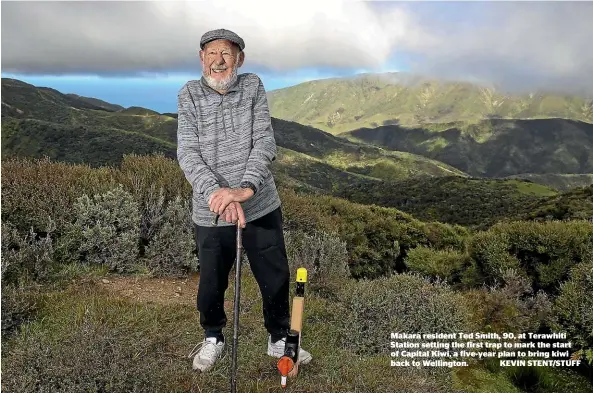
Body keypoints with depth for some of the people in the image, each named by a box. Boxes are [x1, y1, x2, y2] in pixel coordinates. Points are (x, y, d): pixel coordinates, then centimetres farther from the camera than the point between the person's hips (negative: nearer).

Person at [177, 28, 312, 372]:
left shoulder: (254, 88, -1)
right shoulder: (189, 95, -3)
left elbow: (265, 141, -12)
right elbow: (188, 153, -13)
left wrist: (245, 188, -28)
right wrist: (217, 193, -30)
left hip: (262, 207, 1)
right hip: (211, 213, -1)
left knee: (276, 278, 13)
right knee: (212, 283, 13)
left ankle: (280, 338, 38)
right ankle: (213, 338, 41)